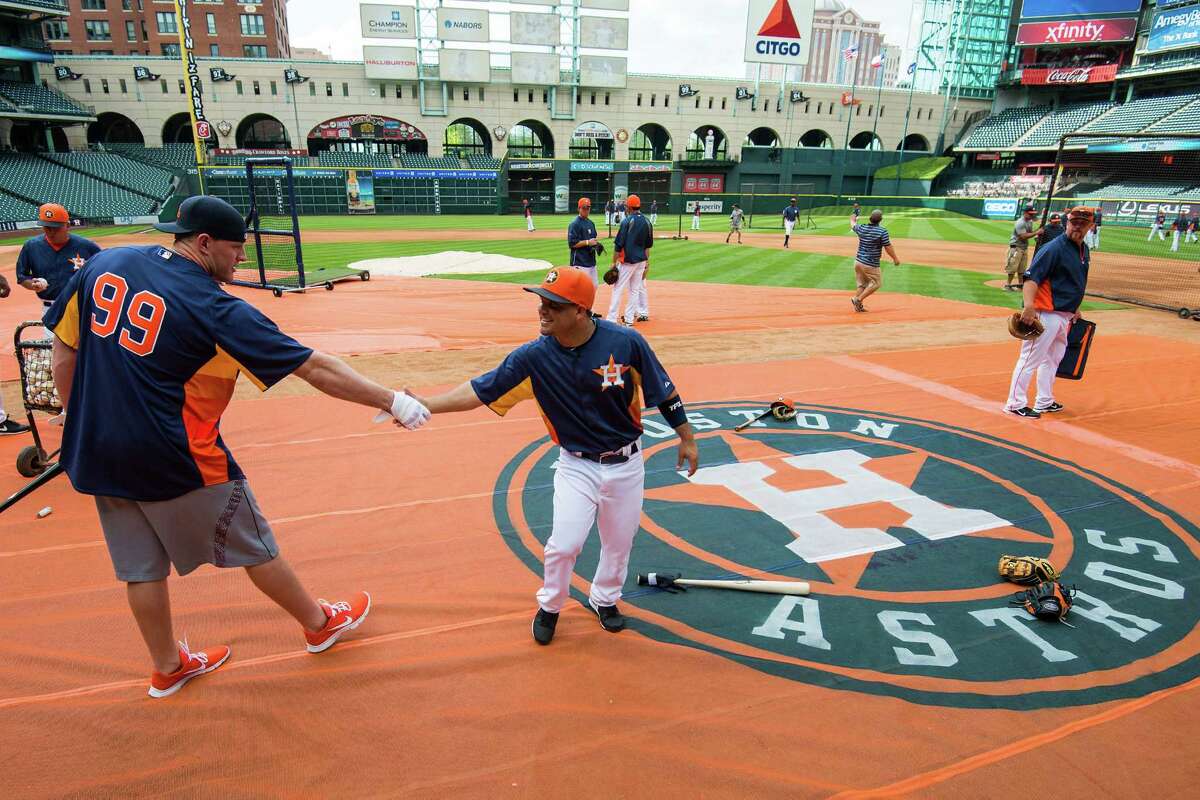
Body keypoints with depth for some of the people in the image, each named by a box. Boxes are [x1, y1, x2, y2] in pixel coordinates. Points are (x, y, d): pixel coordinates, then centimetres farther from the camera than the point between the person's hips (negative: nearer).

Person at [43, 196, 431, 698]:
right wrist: (391, 401, -14)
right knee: (254, 547, 12)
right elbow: (318, 369, -20)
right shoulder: (217, 310, -19)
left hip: (99, 456, 6)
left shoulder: (102, 265, 0)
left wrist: (85, 426, 18)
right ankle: (319, 624, 31)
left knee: (141, 566, 20)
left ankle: (168, 666, 38)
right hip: (178, 461, -6)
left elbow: (63, 350, 8)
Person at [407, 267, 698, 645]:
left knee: (619, 541, 15)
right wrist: (423, 405, -29)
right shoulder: (534, 357, -17)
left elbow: (664, 390, -8)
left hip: (626, 464, 1)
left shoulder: (626, 342, -21)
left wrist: (686, 437, 1)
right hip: (577, 466, 0)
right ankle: (549, 606, 25)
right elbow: (479, 391, -17)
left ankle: (604, 598, 45)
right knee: (564, 543, -7)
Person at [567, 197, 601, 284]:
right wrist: (587, 242, -21)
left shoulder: (591, 223, 16)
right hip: (580, 262, -9)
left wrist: (596, 243, 3)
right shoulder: (574, 224, -10)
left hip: (591, 261, 9)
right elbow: (572, 243, -17)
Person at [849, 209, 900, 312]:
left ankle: (858, 305, 14)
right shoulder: (882, 231, -14)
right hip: (871, 264, -6)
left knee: (862, 284, 17)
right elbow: (888, 247, -11)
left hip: (858, 261, 6)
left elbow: (853, 224, 22)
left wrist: (852, 218, 44)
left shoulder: (861, 228, 0)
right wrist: (895, 258, 2)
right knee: (876, 283, 8)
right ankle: (858, 299, -3)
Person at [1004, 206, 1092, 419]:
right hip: (1045, 314, -10)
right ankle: (1015, 404, 0)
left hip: (1065, 316, 10)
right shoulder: (1054, 248, -14)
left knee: (1052, 359, 19)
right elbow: (1031, 277, -24)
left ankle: (1045, 402, 32)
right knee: (1030, 358, -7)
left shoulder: (1084, 250, 13)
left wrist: (1074, 309, 24)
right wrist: (1028, 305, -38)